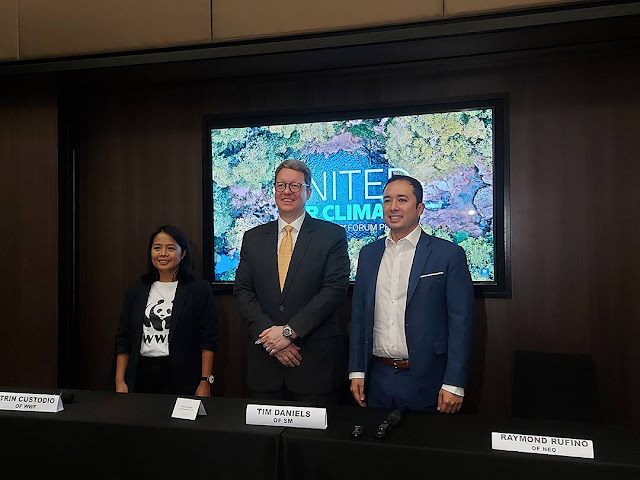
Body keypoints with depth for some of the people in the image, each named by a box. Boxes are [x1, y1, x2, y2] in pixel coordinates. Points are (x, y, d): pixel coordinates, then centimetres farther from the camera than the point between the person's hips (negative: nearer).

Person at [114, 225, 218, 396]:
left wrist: (205, 382, -10)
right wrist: (120, 381, 5)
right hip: (142, 376, 3)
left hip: (182, 377, -3)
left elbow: (209, 341, -4)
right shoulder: (136, 291, 11)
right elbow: (124, 340, 12)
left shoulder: (199, 289, -1)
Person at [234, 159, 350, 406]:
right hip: (264, 360, 3)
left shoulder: (332, 235, -1)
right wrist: (269, 334, -11)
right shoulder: (253, 238, 10)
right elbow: (242, 290, 4)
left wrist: (289, 330, -15)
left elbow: (335, 289, -10)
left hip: (316, 361, -3)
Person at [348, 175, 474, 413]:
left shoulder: (449, 254, -6)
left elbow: (460, 322, -8)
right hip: (378, 378, 4)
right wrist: (356, 371, 6)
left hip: (426, 380, -3)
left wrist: (454, 384, -12)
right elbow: (358, 316, 10)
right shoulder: (368, 254, 8)